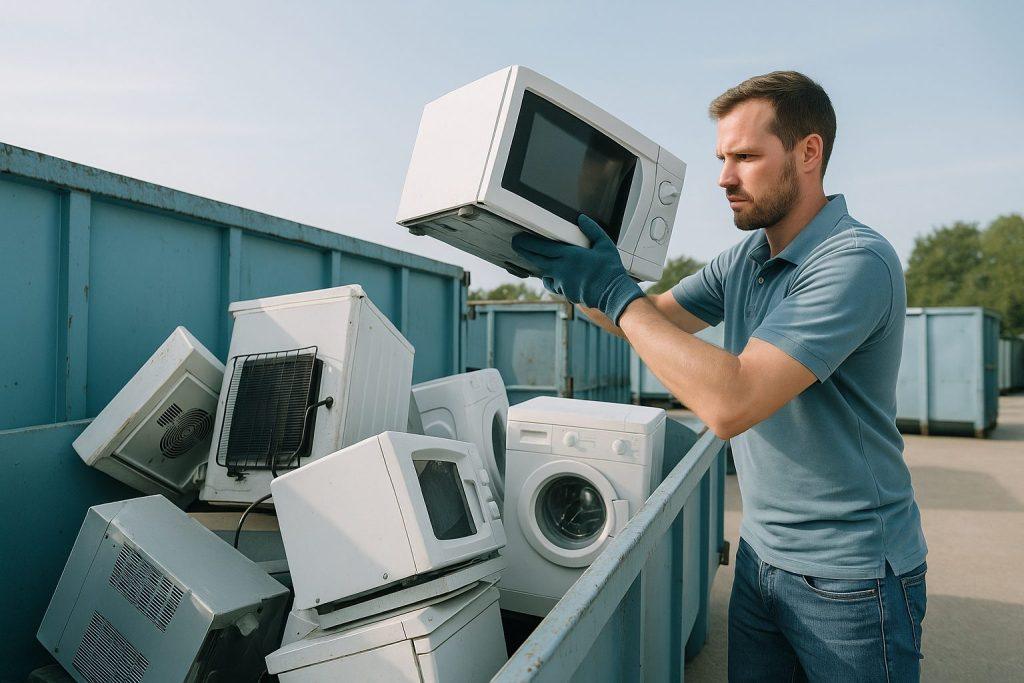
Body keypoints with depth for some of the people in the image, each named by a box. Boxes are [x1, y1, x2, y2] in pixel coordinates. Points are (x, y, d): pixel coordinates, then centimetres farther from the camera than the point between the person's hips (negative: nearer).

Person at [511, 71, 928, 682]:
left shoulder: (855, 262, -23)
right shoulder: (747, 258, 3)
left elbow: (732, 402, -33)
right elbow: (651, 320, 8)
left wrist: (615, 292, -28)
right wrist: (574, 275, -8)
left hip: (850, 575, -7)